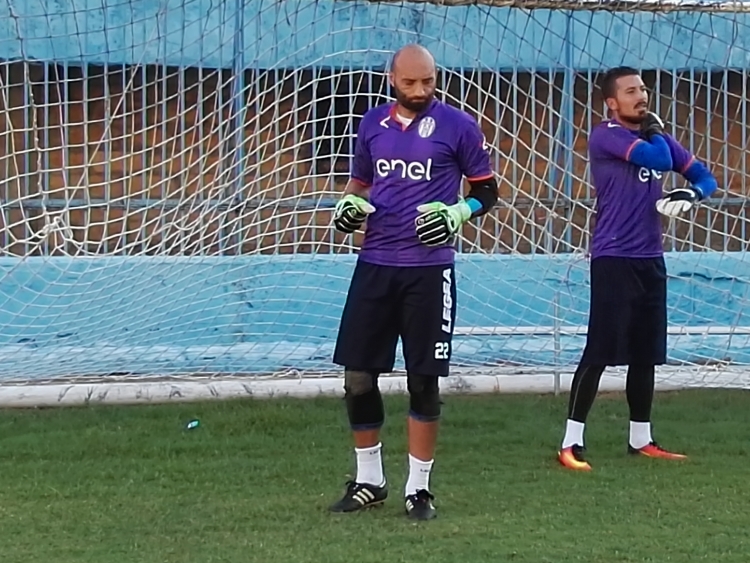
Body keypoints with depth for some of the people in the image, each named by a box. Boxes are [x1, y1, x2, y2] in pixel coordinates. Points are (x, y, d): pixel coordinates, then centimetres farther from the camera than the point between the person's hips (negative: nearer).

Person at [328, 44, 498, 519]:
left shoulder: (457, 126, -4)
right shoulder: (373, 124, 8)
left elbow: (487, 189, 3)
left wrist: (459, 212, -16)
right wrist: (350, 204, -1)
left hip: (429, 269, -4)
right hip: (375, 265, 4)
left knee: (424, 381, 1)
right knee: (358, 376, 4)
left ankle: (419, 488, 12)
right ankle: (369, 480, 20)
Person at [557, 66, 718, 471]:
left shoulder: (656, 137, 15)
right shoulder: (605, 136, -9)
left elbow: (704, 175, 16)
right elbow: (658, 159, -21)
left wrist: (691, 194, -6)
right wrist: (654, 131, -1)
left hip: (650, 259, 7)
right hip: (613, 260, -7)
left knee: (645, 353, 12)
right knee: (600, 352, -11)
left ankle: (640, 439, 23)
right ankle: (571, 443, -9)